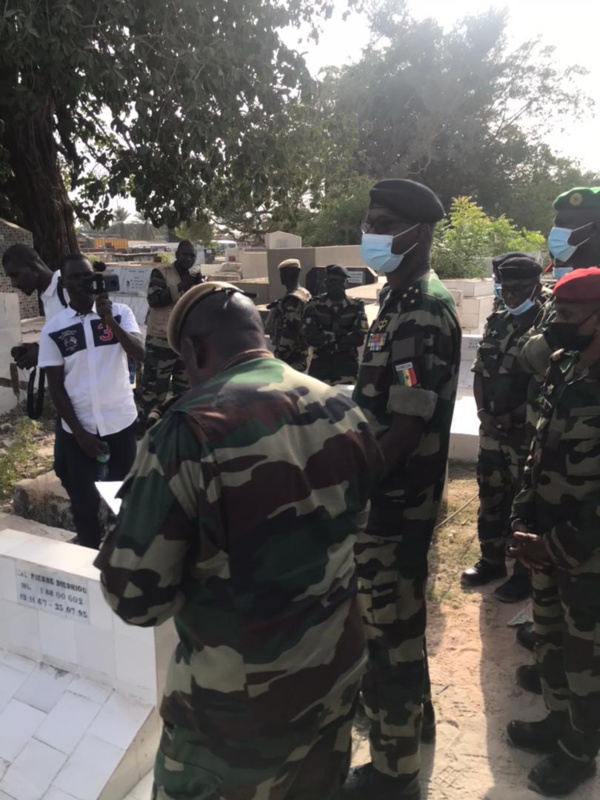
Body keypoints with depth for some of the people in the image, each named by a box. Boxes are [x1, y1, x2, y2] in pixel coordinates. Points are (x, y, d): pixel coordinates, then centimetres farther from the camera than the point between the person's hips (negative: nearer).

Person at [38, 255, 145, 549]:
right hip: (79, 429, 0)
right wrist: (79, 432, -7)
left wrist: (110, 320, -30)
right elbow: (55, 386, -2)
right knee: (83, 500, 9)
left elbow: (140, 353, -17)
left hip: (121, 423, 0)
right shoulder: (53, 329, -3)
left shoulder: (120, 312, -3)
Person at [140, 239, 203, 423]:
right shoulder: (161, 273, -6)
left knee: (185, 386, 16)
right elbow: (154, 299, -19)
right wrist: (181, 286, -22)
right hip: (161, 341, -5)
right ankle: (148, 422, 5)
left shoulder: (196, 277, 10)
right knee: (154, 386, -3)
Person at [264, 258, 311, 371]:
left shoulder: (292, 299, -21)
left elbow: (289, 331, -24)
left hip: (291, 357, -10)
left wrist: (280, 356, -20)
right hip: (300, 353, 10)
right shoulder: (305, 294, 12)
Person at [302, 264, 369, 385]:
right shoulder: (314, 305, 4)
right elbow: (310, 336, -9)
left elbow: (359, 337, -11)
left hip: (347, 364, 0)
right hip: (320, 363, 1)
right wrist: (338, 335, -11)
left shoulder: (356, 306, 3)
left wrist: (324, 338, -9)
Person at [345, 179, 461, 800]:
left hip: (393, 503, -9)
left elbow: (406, 431, -25)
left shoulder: (425, 316, -21)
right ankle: (415, 713, 47)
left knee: (388, 630, 6)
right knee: (396, 619, 25)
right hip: (390, 497, 9)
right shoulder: (402, 304, 10)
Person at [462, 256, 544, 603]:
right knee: (490, 498, 16)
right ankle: (492, 560, 33)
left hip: (527, 434, -6)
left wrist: (514, 417, -14)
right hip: (491, 430, 6)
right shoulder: (496, 324, 9)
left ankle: (526, 571, 21)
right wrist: (483, 412, 5)